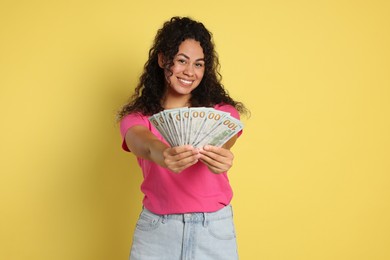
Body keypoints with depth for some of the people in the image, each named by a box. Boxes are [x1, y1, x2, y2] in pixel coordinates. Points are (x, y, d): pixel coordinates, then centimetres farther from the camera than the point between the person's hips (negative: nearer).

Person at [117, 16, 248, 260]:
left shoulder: (222, 111, -2)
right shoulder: (138, 115, -2)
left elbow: (224, 139, -22)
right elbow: (138, 141, -23)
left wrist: (220, 156, -46)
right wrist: (159, 153, -46)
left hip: (213, 227, 0)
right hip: (155, 228, 0)